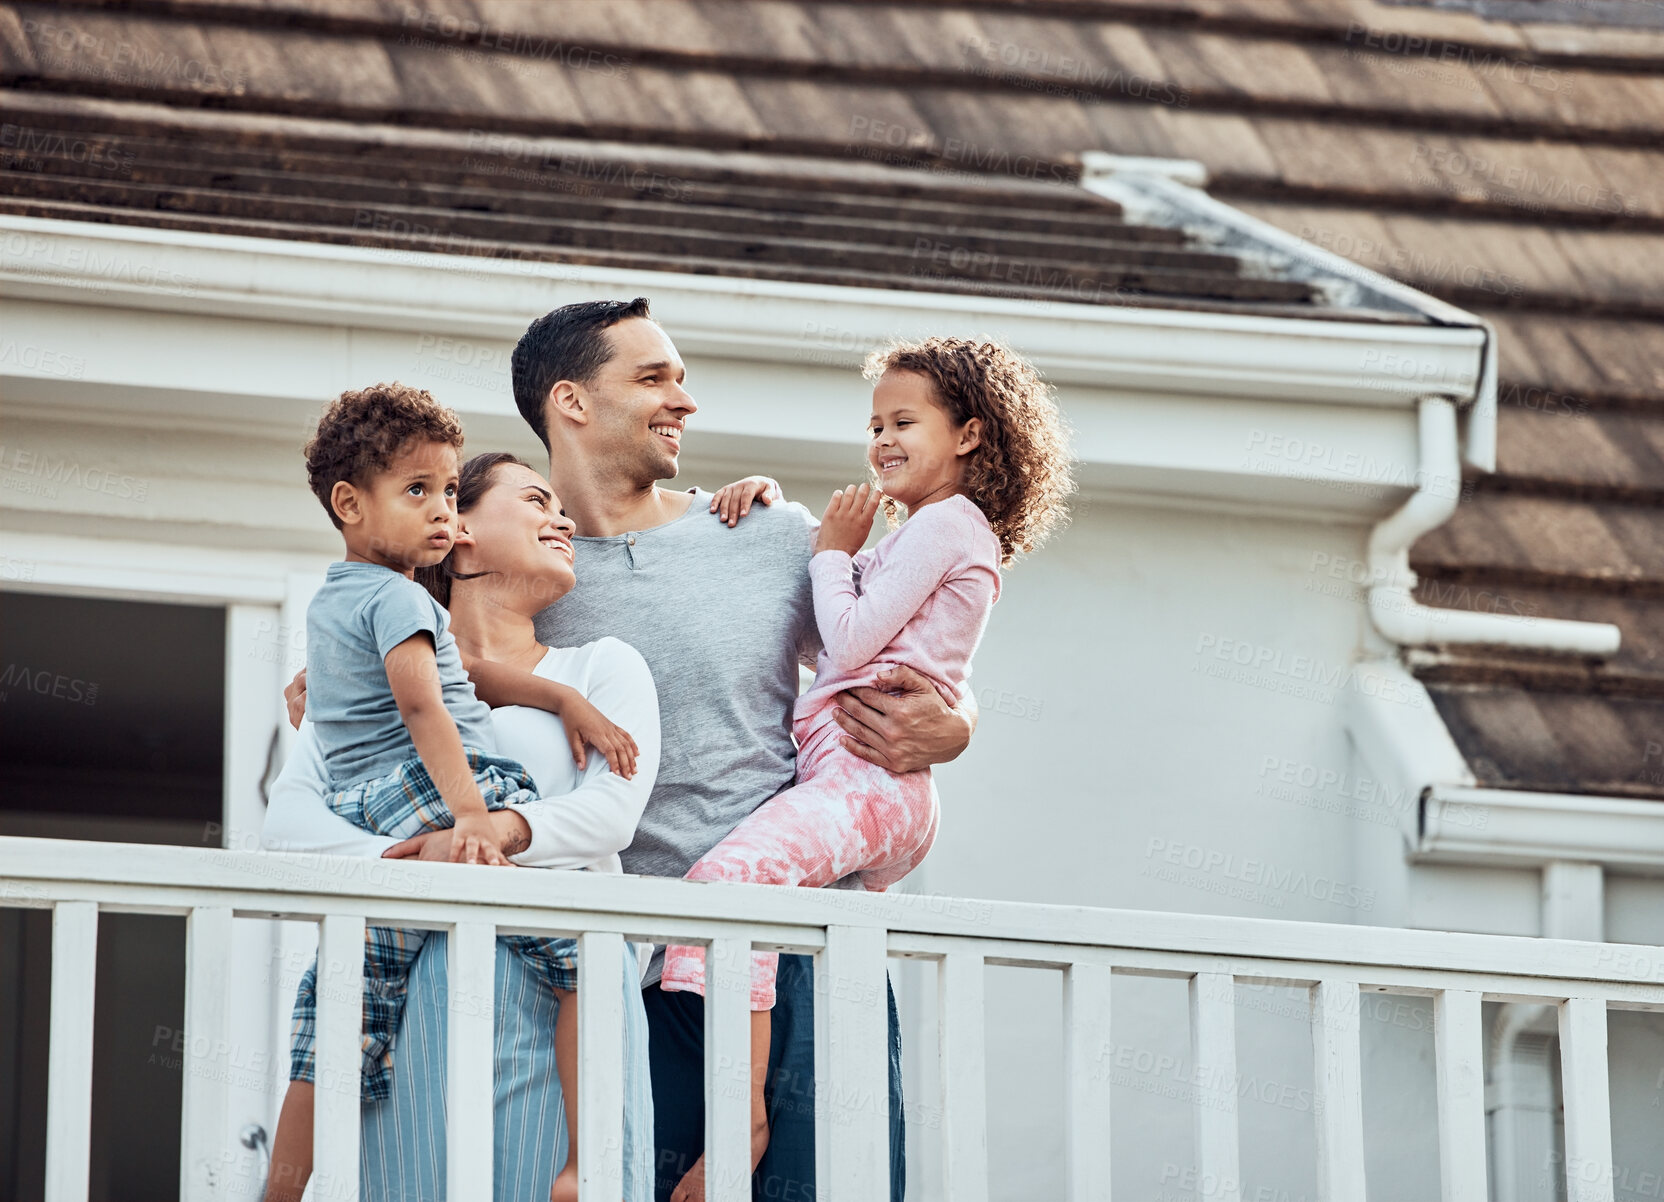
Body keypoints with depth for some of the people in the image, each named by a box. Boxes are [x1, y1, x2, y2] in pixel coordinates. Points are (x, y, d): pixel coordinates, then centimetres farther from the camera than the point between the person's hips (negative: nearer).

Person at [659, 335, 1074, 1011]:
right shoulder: (921, 537, 29)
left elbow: (851, 640, -11)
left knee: (719, 880, -31)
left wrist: (834, 550, 5)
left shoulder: (946, 522, -2)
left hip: (867, 773, -11)